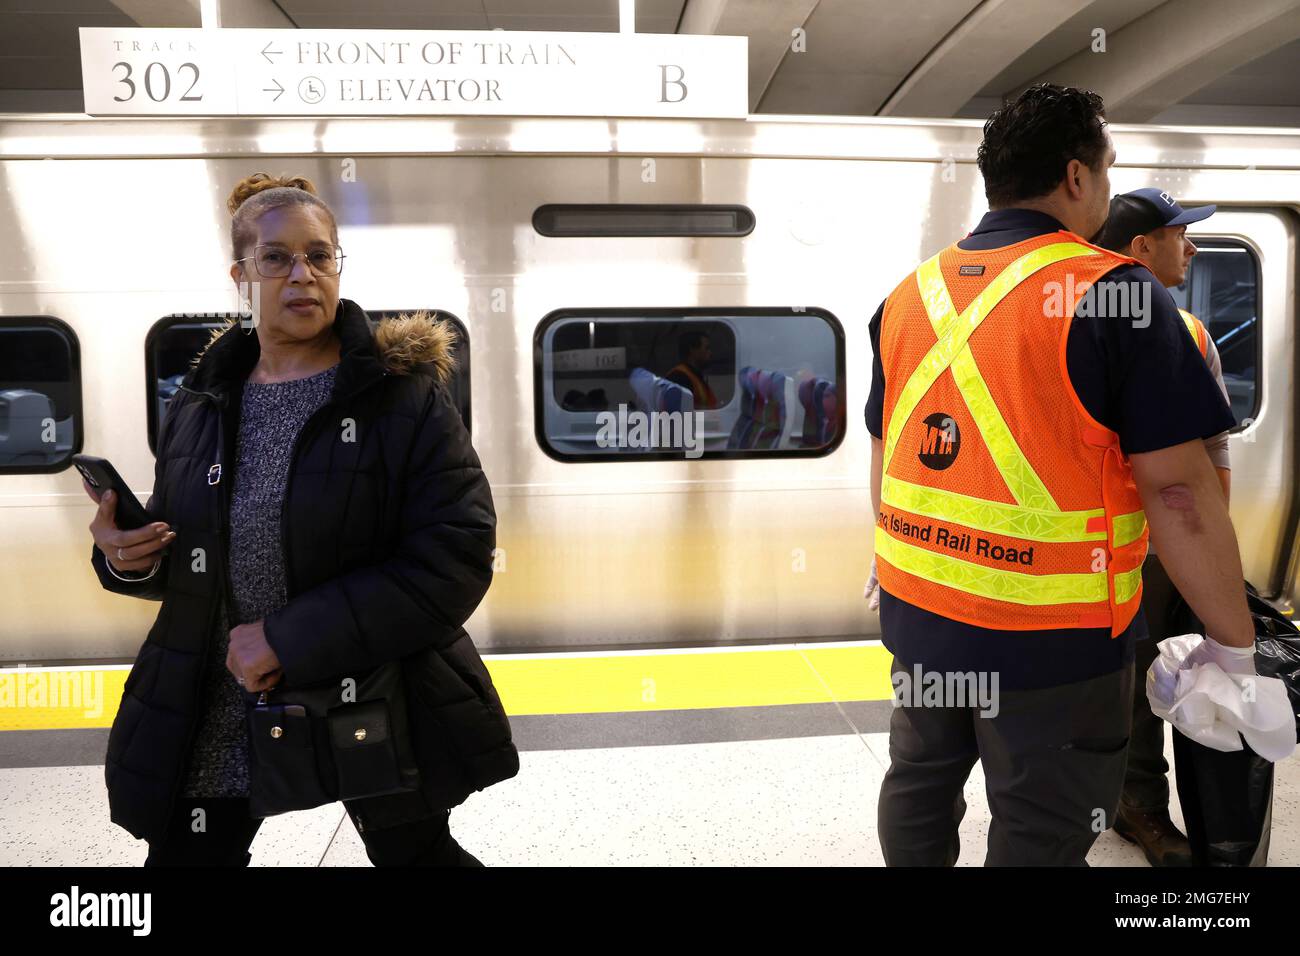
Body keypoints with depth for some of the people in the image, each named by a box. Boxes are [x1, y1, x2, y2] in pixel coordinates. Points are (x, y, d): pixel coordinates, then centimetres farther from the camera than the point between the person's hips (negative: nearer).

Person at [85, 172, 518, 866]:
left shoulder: (402, 393, -11)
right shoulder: (200, 404, 3)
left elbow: (459, 555, -20)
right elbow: (186, 556, 15)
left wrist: (292, 638, -23)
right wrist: (128, 556, -9)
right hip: (215, 718, 4)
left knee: (416, 853, 17)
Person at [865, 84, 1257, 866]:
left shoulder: (910, 295, 5)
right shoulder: (1113, 292, -13)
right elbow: (1177, 488, -16)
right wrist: (1234, 644, -6)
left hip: (919, 611, 6)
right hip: (1051, 634, -5)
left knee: (920, 788, 23)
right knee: (1040, 841, 11)